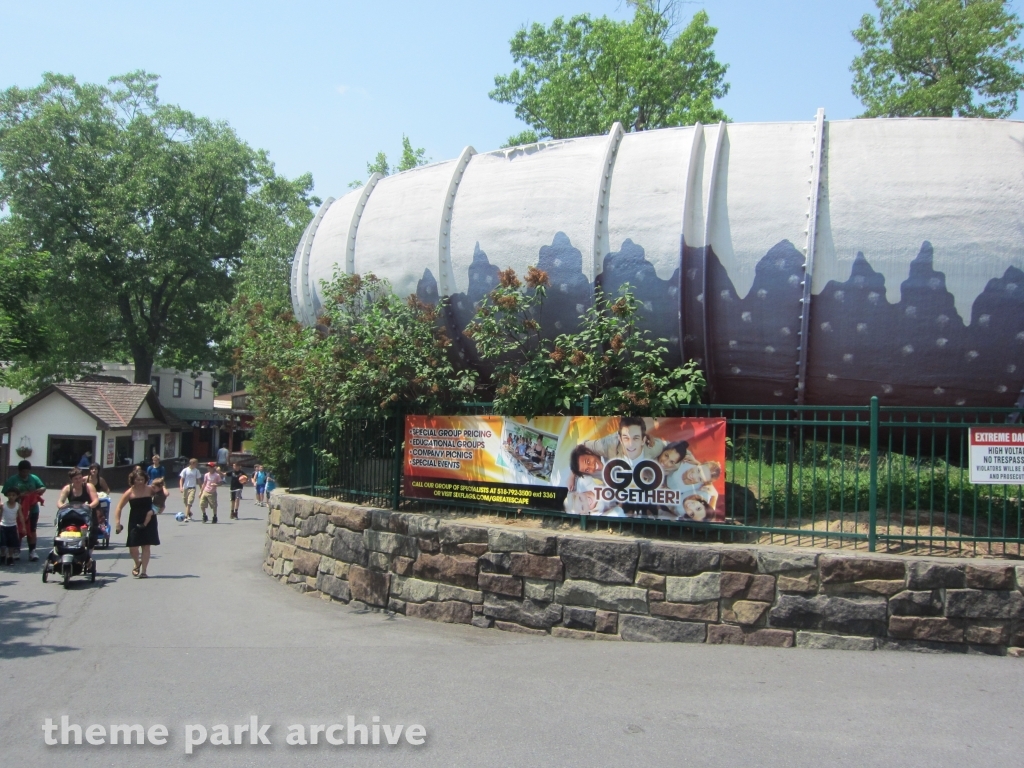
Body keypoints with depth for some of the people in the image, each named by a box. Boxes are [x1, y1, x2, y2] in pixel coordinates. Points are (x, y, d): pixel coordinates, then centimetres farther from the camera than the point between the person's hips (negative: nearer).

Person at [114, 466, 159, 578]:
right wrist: (117, 522, -14)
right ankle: (137, 563, 32)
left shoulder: (150, 489, -4)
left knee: (146, 546, 1)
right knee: (133, 548, -1)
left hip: (148, 522, 0)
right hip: (135, 522, 0)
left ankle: (143, 571, 9)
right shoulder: (129, 493, -5)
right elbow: (119, 508, -5)